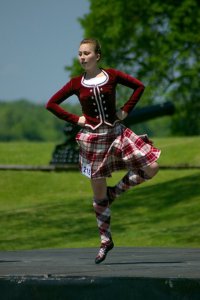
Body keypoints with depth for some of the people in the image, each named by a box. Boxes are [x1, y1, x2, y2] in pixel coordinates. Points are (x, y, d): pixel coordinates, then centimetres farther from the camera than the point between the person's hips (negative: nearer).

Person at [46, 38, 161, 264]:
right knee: (99, 194, 5)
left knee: (151, 168, -16)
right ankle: (105, 241, 16)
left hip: (116, 132, 0)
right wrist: (75, 119, -5)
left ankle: (116, 191, 7)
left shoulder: (112, 76, -2)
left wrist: (125, 110, -2)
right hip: (92, 138, 0)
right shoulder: (76, 83, -1)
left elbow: (139, 86, 6)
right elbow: (51, 104, 4)